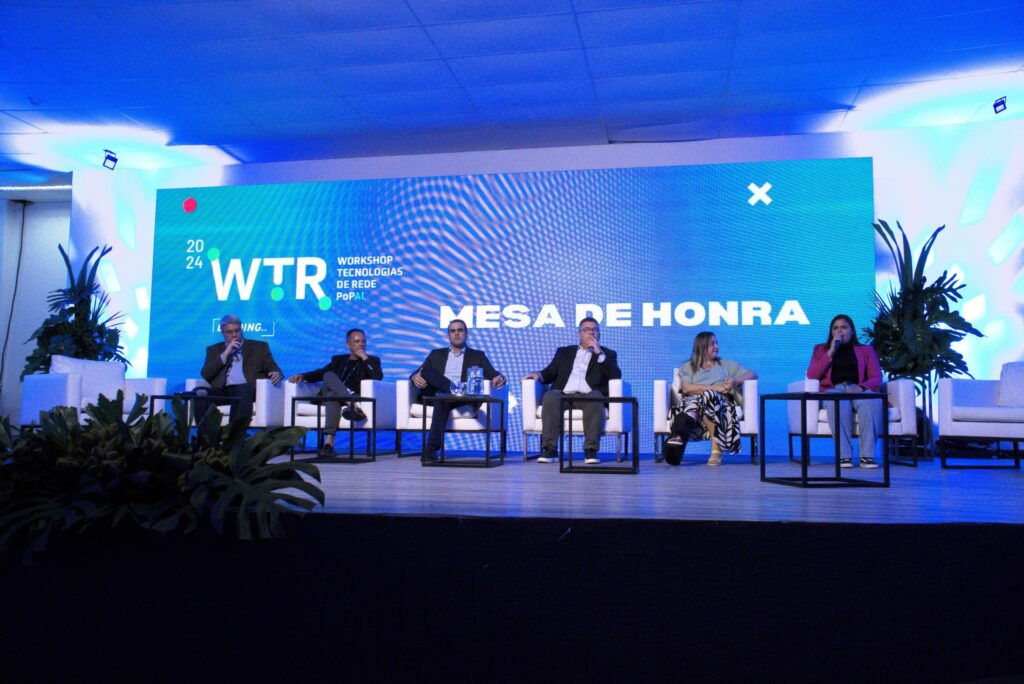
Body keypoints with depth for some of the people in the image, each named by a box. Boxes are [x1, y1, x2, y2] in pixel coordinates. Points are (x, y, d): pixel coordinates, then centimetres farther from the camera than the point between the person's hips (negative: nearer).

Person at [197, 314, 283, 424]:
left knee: (242, 390, -39)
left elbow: (272, 368, 14)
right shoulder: (214, 349, 25)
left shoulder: (259, 346, 23)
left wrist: (276, 373, -12)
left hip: (248, 389, -2)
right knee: (200, 393, -32)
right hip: (222, 391, 2)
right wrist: (225, 354, 5)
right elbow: (205, 375, 11)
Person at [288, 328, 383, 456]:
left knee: (333, 396, -34)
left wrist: (364, 357, -4)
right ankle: (353, 405, -49)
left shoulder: (372, 361, 17)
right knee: (329, 375, -29)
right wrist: (302, 376, -2)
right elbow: (320, 373, 16)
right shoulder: (338, 360, 27)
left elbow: (378, 377, -3)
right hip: (328, 396, 2)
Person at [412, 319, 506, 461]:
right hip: (434, 395, 2)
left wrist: (499, 378, -20)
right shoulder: (436, 354, 27)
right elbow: (418, 373, 16)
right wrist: (415, 377, -10)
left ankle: (431, 448, -48)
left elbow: (493, 374, 7)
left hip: (462, 398, -2)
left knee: (443, 399, -38)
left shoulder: (477, 356, 21)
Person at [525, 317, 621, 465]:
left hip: (588, 396, -1)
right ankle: (549, 449, -34)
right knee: (550, 396, -33)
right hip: (564, 395, 1)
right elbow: (550, 373, 20)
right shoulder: (564, 352, 28)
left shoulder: (608, 354, 23)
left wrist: (599, 353, 0)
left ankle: (591, 450, -36)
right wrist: (539, 375, -3)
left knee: (595, 397, -37)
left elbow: (616, 376, 5)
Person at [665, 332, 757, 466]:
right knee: (693, 402, -39)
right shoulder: (687, 367, 24)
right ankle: (678, 437, -64)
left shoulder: (726, 364, 32)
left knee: (708, 396, -38)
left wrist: (736, 381, 3)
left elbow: (753, 374, 25)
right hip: (694, 400, 0)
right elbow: (686, 388, 4)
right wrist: (715, 387, -6)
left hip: (721, 401, 1)